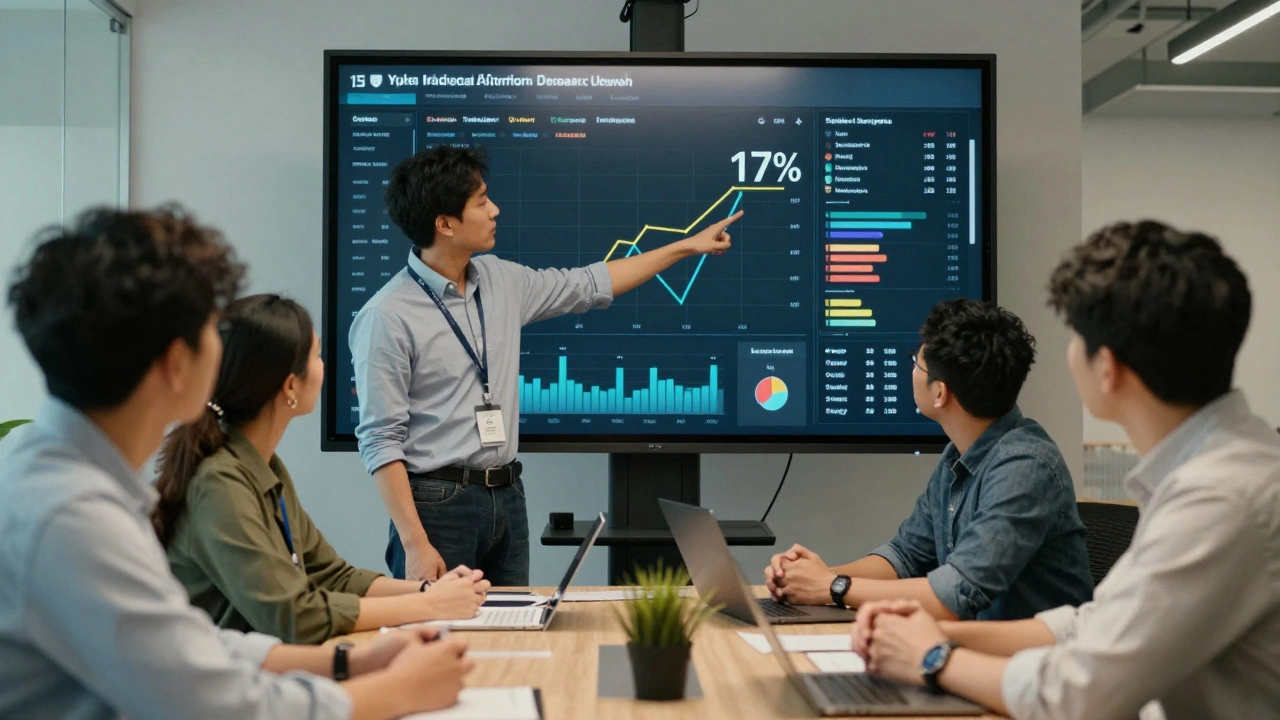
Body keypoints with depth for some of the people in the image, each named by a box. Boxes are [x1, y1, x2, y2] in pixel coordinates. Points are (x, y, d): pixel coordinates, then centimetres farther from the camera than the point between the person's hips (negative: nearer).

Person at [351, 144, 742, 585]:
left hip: (508, 498, 7)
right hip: (437, 503, -6)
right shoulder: (387, 317, -13)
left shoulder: (500, 281, 7)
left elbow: (588, 286, 21)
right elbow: (381, 441, -13)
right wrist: (415, 543, -19)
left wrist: (687, 246, 24)